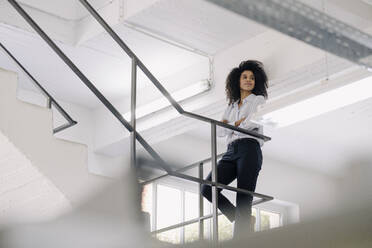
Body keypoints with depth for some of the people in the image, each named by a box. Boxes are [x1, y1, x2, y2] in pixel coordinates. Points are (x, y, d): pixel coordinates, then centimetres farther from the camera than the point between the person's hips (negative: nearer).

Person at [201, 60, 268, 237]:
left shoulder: (259, 100, 15)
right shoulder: (231, 106, 29)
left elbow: (253, 123, -5)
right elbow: (219, 131, 16)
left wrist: (230, 125, 8)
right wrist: (238, 124, 1)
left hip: (249, 148, -5)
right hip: (231, 151, 5)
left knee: (243, 199, -15)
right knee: (208, 189, -13)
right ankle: (245, 222, -2)